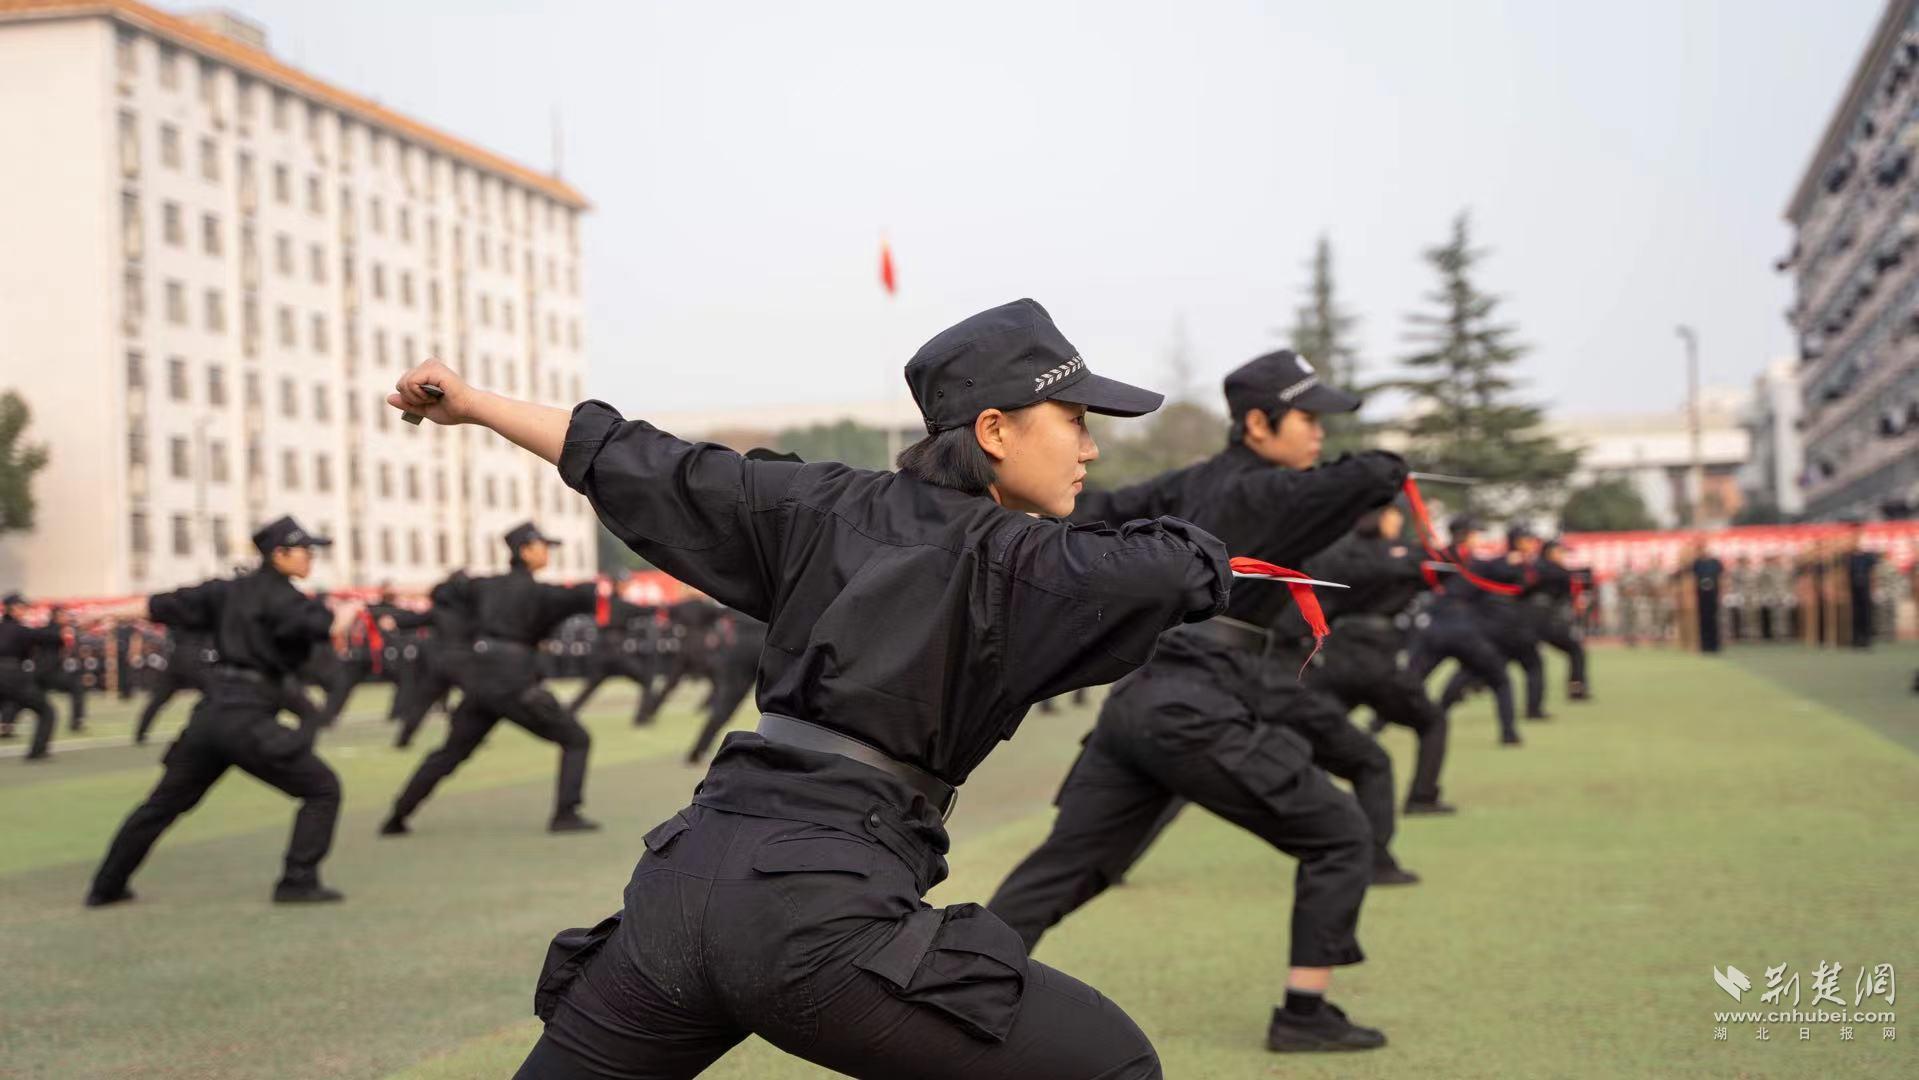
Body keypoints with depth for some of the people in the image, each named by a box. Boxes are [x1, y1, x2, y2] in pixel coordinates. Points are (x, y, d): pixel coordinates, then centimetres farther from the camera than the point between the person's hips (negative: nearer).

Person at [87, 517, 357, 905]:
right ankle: (297, 883, -4)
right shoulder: (282, 598, -8)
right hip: (248, 717, -8)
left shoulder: (229, 591, 15)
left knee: (165, 802, 21)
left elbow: (162, 606, 21)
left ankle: (106, 887, 31)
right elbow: (328, 626, -23)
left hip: (210, 712, 8)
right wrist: (348, 611, 0)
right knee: (322, 789, 1)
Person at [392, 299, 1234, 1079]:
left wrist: (473, 402, 30)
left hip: (682, 878, 7)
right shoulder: (1023, 565, -3)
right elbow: (1191, 571, -5)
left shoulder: (826, 507, 14)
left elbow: (644, 467, 19)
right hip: (821, 913, -7)